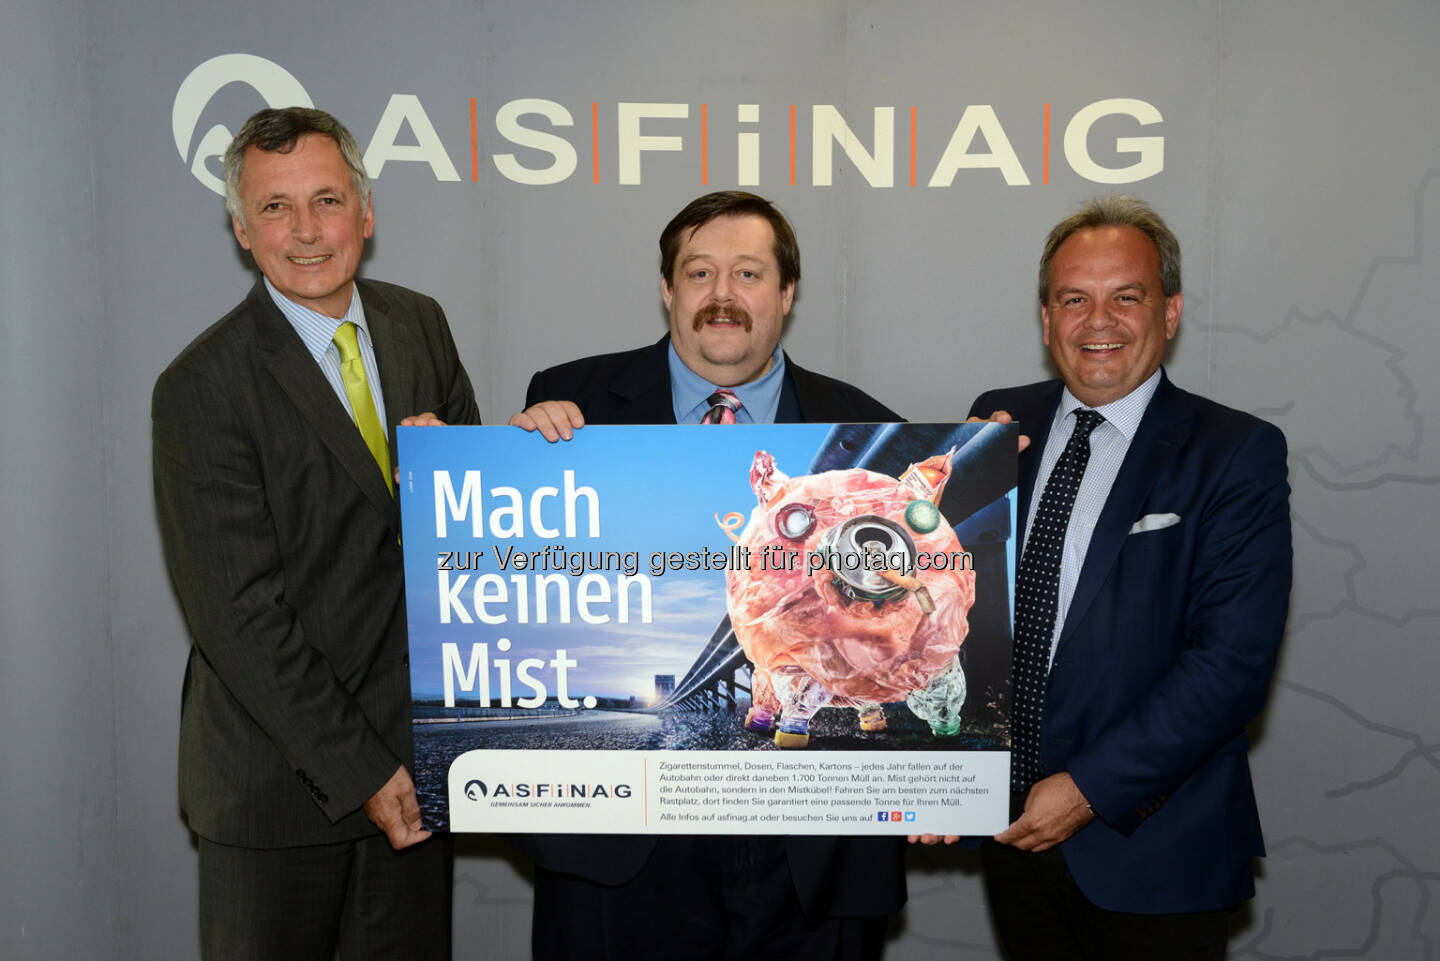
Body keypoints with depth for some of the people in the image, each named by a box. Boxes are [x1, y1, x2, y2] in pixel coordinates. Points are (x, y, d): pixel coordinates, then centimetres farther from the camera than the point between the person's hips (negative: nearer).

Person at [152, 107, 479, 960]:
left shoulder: (421, 325, 3)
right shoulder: (201, 388, -14)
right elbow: (237, 617, -16)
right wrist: (357, 768, -16)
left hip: (417, 741, 5)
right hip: (282, 776, -5)